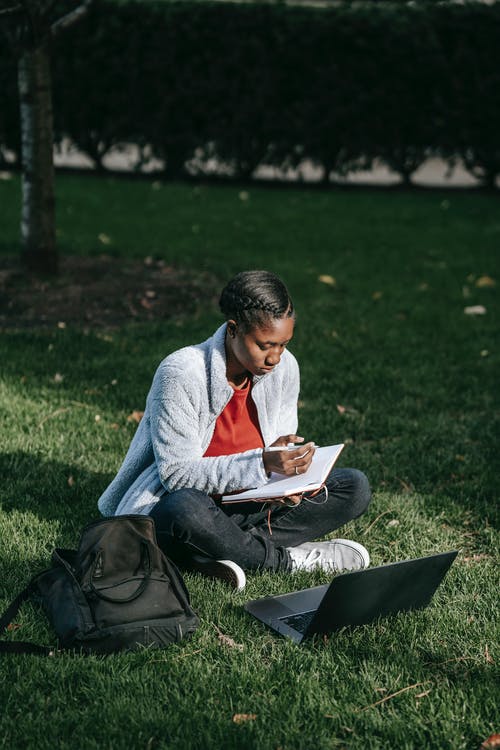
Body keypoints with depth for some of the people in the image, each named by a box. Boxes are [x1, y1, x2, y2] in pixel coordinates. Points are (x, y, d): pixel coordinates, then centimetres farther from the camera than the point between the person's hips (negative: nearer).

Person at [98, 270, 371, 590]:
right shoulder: (181, 374, -23)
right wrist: (261, 463, -34)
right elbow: (176, 473, -25)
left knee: (355, 487, -8)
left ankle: (226, 550, -21)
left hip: (252, 501, 6)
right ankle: (286, 558, -17)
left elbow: (279, 450, 5)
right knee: (185, 510, -42)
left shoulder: (284, 367, -6)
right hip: (181, 500, -6)